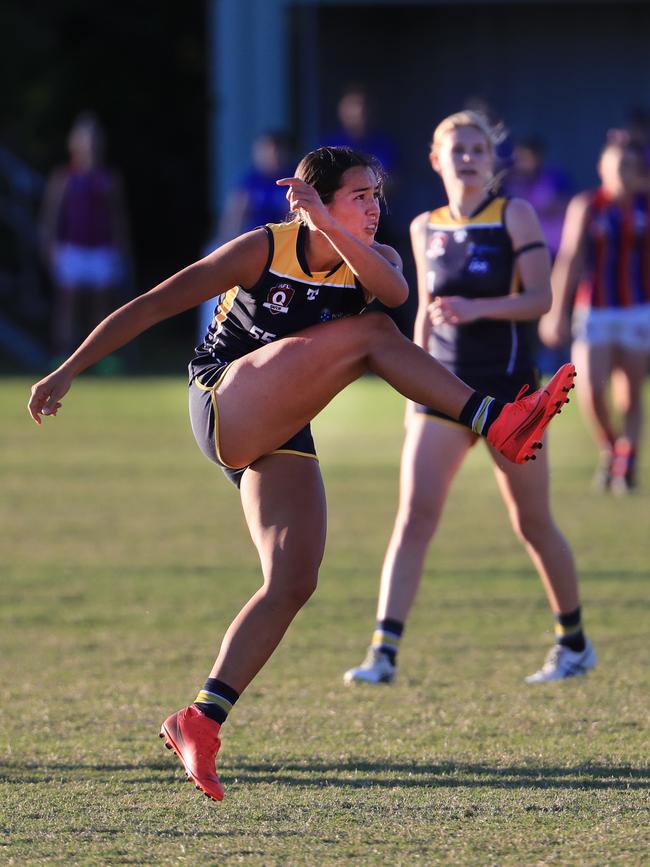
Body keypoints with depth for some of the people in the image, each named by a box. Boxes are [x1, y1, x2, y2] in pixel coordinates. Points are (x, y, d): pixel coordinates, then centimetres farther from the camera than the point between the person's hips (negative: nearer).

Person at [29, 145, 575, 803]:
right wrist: (68, 372, -11)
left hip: (280, 438, 6)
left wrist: (327, 226, -37)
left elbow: (394, 290, -25)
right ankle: (496, 423, -28)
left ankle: (200, 721, -7)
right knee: (368, 333, -21)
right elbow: (150, 308, -8)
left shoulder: (371, 260, 3)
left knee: (294, 582, -9)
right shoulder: (262, 250, -10)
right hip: (225, 401, -6)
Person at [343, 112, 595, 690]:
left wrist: (477, 308, -24)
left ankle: (575, 644, 25)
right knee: (414, 517, -11)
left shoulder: (515, 216, -3)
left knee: (532, 524, 6)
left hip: (508, 388, -3)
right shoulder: (425, 229, 9)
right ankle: (383, 653, -16)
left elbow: (541, 297, -10)